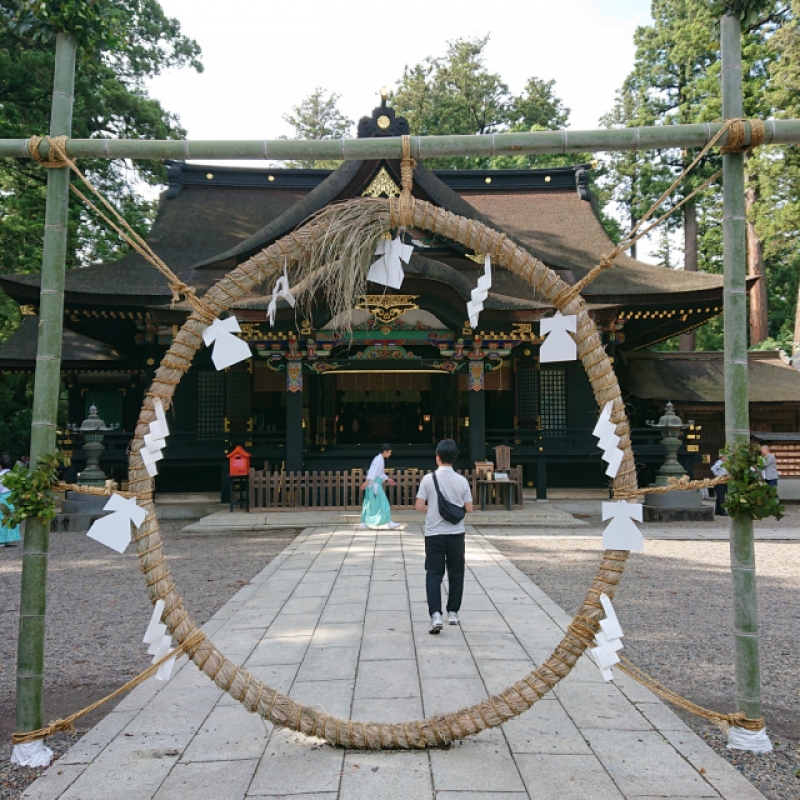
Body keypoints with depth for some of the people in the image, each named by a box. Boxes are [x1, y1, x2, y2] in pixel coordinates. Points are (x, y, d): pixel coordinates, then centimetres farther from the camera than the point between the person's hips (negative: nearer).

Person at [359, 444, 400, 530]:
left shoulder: (381, 459, 16)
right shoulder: (379, 459, -15)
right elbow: (373, 471, -24)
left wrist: (388, 479, 29)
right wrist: (367, 481, -31)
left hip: (376, 485, 10)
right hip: (374, 484, -10)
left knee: (370, 504, 10)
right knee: (383, 503, -4)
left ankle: (364, 523, 13)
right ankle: (389, 522, 1)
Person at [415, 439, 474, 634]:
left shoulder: (428, 479, -9)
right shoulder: (462, 481, -4)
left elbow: (419, 506, -8)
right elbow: (469, 508, 0)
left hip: (434, 534, -1)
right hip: (456, 534, 2)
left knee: (433, 574, 2)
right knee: (456, 573, 15)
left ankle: (435, 615, -10)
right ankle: (453, 612, 23)